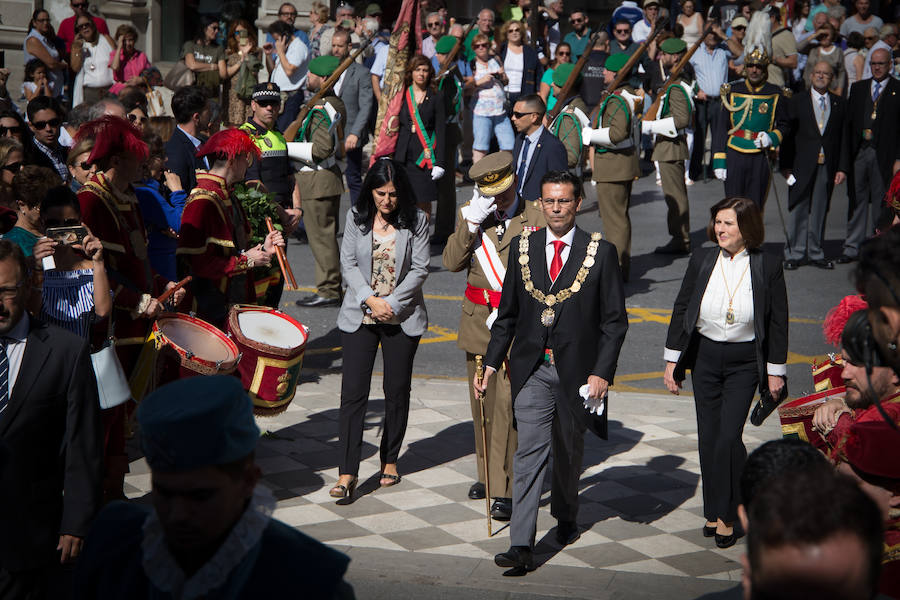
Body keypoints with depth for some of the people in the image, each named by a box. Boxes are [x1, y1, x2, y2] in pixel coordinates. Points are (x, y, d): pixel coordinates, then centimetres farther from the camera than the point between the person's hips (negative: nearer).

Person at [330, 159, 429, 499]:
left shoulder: (416, 221, -2)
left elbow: (420, 269, -4)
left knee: (397, 391, 7)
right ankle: (347, 473, -8)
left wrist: (391, 303, -13)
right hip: (359, 316, 0)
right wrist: (370, 299, -13)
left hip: (402, 317, 0)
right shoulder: (356, 217, 1)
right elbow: (348, 264, 1)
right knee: (353, 391, -7)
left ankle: (390, 461, 25)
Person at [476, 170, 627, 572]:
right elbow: (507, 313, 11)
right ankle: (521, 546, -12)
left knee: (568, 451, 14)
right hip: (532, 369, 1)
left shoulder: (600, 252, -4)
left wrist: (602, 372, -11)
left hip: (576, 370, -1)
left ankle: (565, 517, 40)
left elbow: (615, 320, -3)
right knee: (530, 452, -8)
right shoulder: (522, 247, 4)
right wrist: (491, 363, 6)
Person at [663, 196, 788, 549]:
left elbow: (778, 322, -1)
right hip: (704, 357, 3)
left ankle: (727, 516, 4)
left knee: (729, 436, -11)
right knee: (708, 436, 8)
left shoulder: (767, 267, -7)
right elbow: (681, 310, 5)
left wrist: (775, 371, 0)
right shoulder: (701, 261, -1)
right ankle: (713, 511, 22)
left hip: (744, 361, -3)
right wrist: (673, 361, 4)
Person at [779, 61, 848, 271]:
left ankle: (815, 253, 16)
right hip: (802, 166, -1)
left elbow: (844, 137, 7)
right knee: (798, 210, 2)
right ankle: (795, 253, 10)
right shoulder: (798, 101, 4)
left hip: (827, 166, 1)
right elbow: (788, 135, 2)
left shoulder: (840, 104, 9)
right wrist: (785, 165, -5)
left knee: (820, 211, 7)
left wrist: (842, 167, 0)